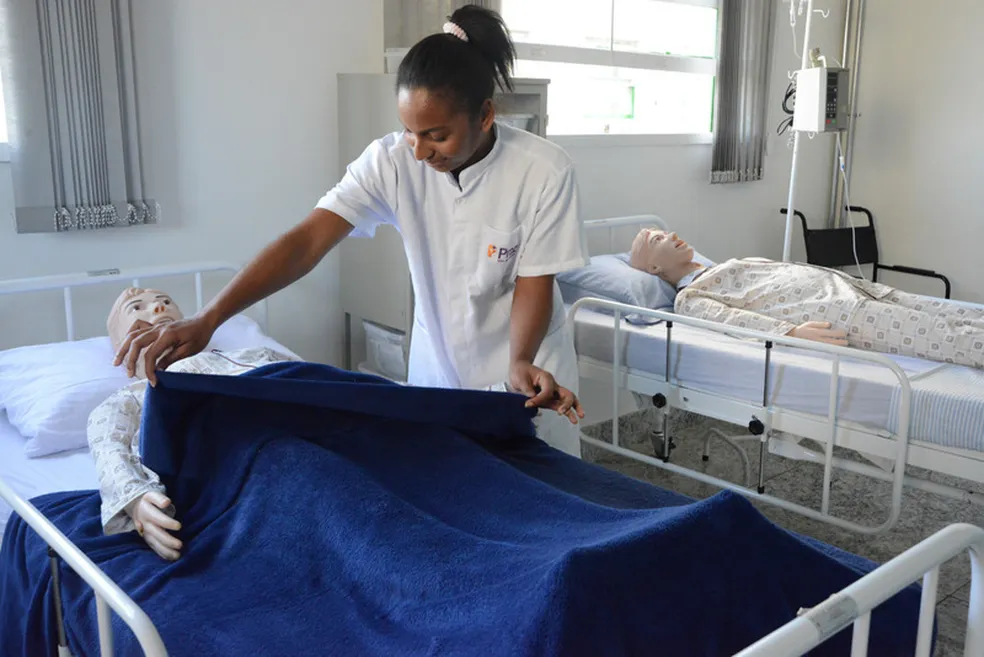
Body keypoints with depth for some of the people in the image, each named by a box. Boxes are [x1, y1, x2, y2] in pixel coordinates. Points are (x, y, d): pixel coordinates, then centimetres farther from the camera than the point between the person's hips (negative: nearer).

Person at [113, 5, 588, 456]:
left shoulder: (544, 170, -22)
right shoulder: (391, 161, -17)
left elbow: (535, 281, -15)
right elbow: (307, 242, -25)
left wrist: (520, 363, -34)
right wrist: (207, 319, -36)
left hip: (526, 370, -2)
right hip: (436, 370, 2)